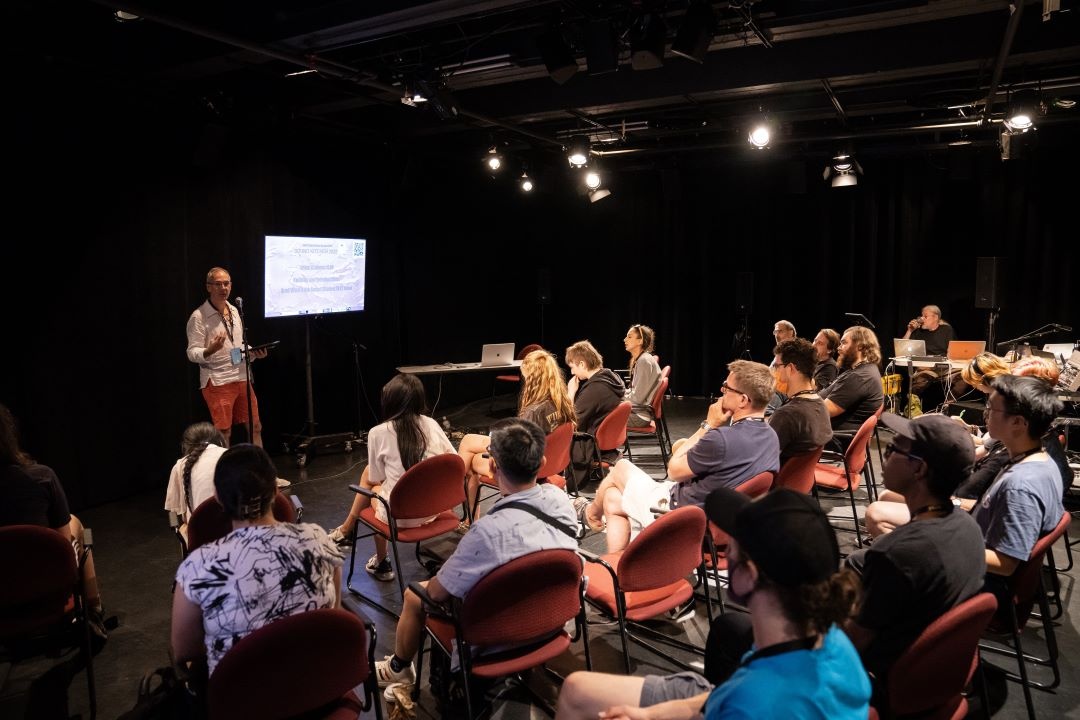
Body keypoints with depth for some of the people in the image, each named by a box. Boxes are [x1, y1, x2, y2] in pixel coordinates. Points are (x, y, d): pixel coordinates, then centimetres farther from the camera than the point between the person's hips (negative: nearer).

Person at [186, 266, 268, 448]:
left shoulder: (234, 311, 12)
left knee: (255, 426, 9)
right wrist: (210, 350, -32)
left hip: (242, 378, 7)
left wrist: (254, 353, 2)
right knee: (224, 431, -3)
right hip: (217, 381, -6)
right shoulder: (199, 316, -9)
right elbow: (192, 353, -12)